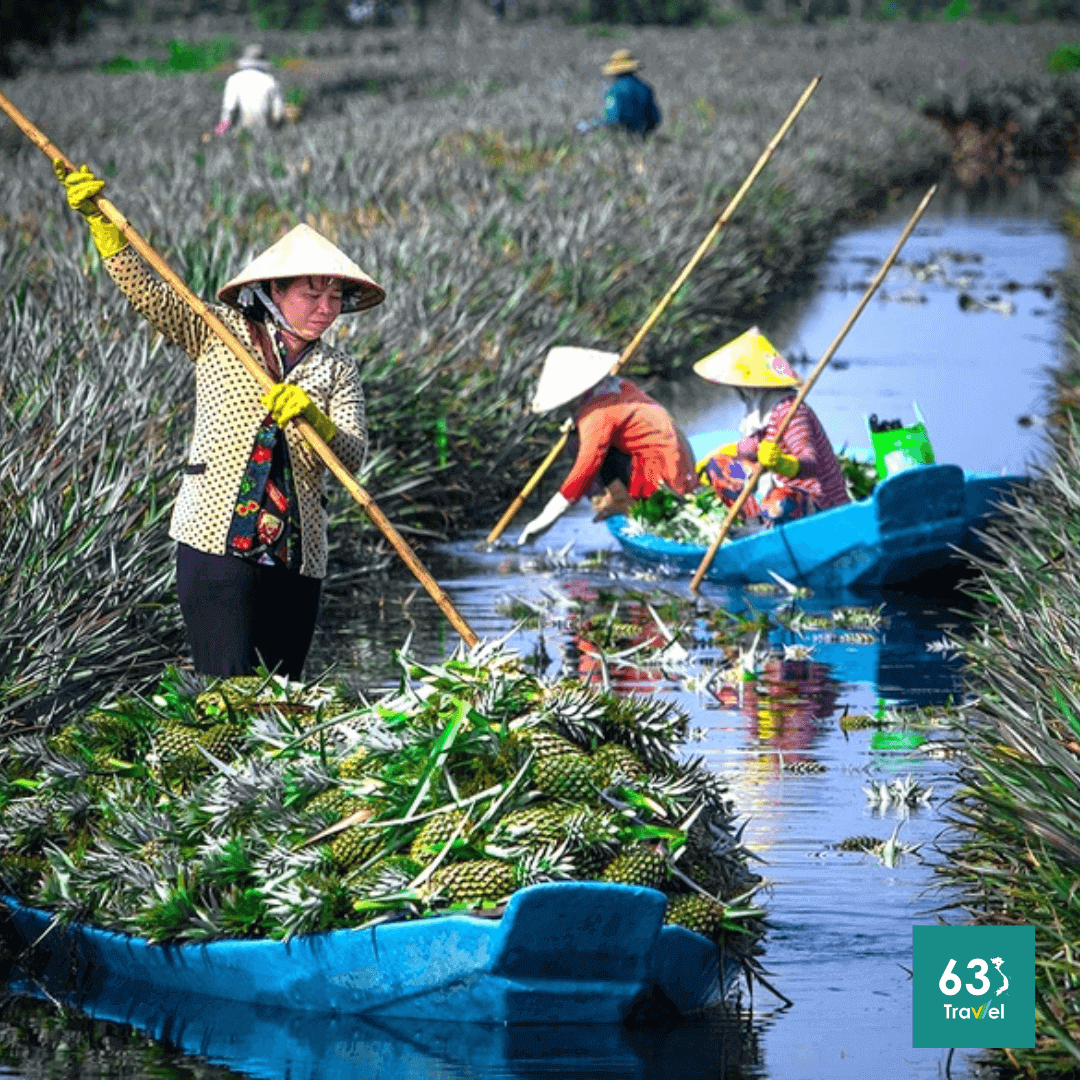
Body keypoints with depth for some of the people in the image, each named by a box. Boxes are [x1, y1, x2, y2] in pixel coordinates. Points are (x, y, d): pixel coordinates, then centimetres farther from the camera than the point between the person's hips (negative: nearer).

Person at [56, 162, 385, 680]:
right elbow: (149, 294, -4)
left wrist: (314, 418, -24)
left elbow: (352, 457, -3)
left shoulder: (337, 371, 10)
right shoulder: (218, 334, 6)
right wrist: (101, 223, -15)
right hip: (217, 542, -3)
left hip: (296, 557, 3)